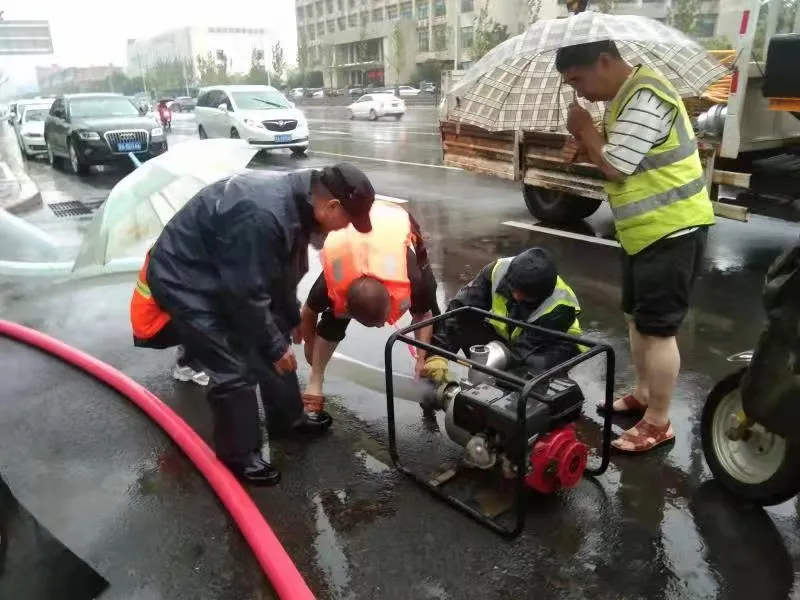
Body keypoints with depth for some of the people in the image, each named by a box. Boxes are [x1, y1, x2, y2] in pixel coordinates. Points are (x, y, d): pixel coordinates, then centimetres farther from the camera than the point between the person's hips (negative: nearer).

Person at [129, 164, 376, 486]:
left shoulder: (296, 201, -5)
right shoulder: (261, 216, -36)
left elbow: (283, 270, 10)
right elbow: (247, 294, -29)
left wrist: (292, 318, 19)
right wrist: (275, 346, -17)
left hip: (229, 277, 10)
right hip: (184, 281, -9)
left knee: (273, 342, 14)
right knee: (234, 370, -9)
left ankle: (288, 419, 32)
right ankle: (239, 456, 11)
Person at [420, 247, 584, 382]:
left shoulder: (559, 306, -34)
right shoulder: (499, 270, -28)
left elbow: (524, 351, -37)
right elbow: (460, 309, -31)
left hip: (552, 347, -3)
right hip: (505, 336, 3)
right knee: (465, 323, -23)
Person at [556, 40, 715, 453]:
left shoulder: (645, 99, -22)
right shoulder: (624, 95, 9)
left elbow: (616, 167, -23)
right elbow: (615, 156, 18)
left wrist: (584, 129, -9)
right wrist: (586, 147, -1)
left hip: (672, 230, -10)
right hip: (644, 230, 10)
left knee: (657, 328, -4)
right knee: (637, 317, 19)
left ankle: (658, 423, 10)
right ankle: (643, 393, 36)